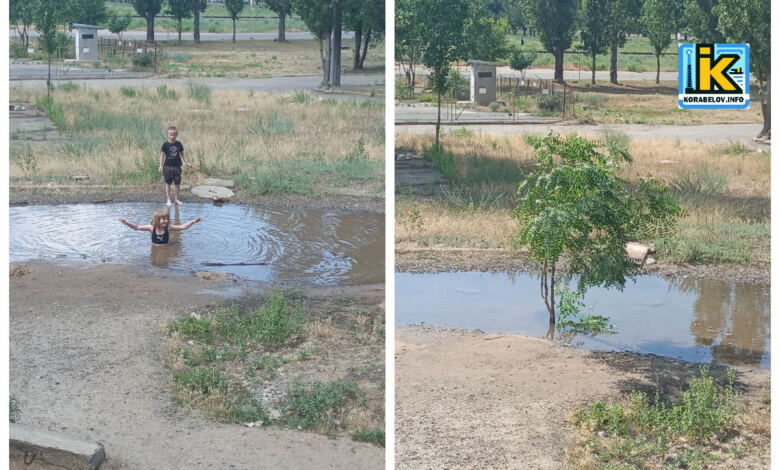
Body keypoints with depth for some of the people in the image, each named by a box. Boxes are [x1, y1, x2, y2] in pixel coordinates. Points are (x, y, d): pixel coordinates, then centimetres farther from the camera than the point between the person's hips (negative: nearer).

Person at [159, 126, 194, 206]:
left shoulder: (179, 144, 3)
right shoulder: (166, 144, -5)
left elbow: (182, 154, 13)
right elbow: (162, 155, -1)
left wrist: (187, 163, 12)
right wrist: (161, 166, -7)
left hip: (177, 166, 2)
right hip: (168, 166, -2)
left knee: (177, 184, 5)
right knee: (168, 183, 4)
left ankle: (176, 199, 16)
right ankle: (168, 199, 12)